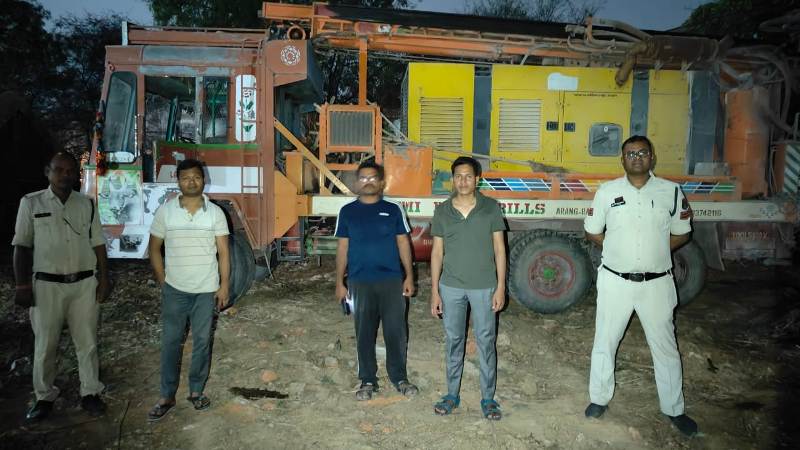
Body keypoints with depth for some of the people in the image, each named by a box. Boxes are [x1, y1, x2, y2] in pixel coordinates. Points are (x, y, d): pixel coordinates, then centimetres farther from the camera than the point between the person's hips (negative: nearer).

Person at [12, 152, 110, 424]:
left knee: (87, 342, 8)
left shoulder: (87, 204, 5)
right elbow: (22, 246, 0)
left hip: (85, 283, 2)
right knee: (45, 345, 8)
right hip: (47, 284, -1)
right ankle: (44, 398, 23)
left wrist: (104, 280, 3)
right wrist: (22, 285, -5)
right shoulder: (31, 203, 0)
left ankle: (90, 393, 20)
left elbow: (98, 244, 8)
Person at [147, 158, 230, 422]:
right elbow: (154, 248, 4)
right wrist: (163, 281, 0)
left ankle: (196, 391, 24)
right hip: (175, 289, 0)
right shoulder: (165, 211, -3)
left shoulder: (215, 213, -3)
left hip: (206, 290, 0)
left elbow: (223, 252, 0)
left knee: (202, 341, 9)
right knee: (170, 342, 6)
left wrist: (225, 285, -3)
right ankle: (166, 397, 18)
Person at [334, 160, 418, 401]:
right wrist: (339, 282, 3)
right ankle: (368, 380, 21)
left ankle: (399, 377, 21)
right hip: (360, 282, 0)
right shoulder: (348, 211, 5)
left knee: (396, 331, 4)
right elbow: (342, 248, 6)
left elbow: (403, 243, 5)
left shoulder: (393, 210, 3)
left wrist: (409, 276, -1)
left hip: (392, 280, 0)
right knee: (364, 334, 7)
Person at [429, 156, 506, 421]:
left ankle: (488, 398, 21)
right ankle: (452, 394, 27)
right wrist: (434, 291, 0)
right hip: (451, 287, 2)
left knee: (486, 342, 6)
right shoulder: (442, 211, 0)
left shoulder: (491, 208, -4)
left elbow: (499, 248, -1)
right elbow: (437, 252, 3)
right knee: (453, 341, 12)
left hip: (484, 287, -1)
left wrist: (501, 287, -6)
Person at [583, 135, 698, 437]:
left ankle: (674, 409, 29)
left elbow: (681, 233, 7)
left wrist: (654, 253, -1)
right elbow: (592, 231, 7)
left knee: (665, 347, 12)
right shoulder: (607, 192, -2)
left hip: (657, 284, 0)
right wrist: (618, 250, 2)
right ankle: (599, 399, 29)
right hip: (615, 281, 0)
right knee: (605, 343, 11)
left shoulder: (671, 191, -2)